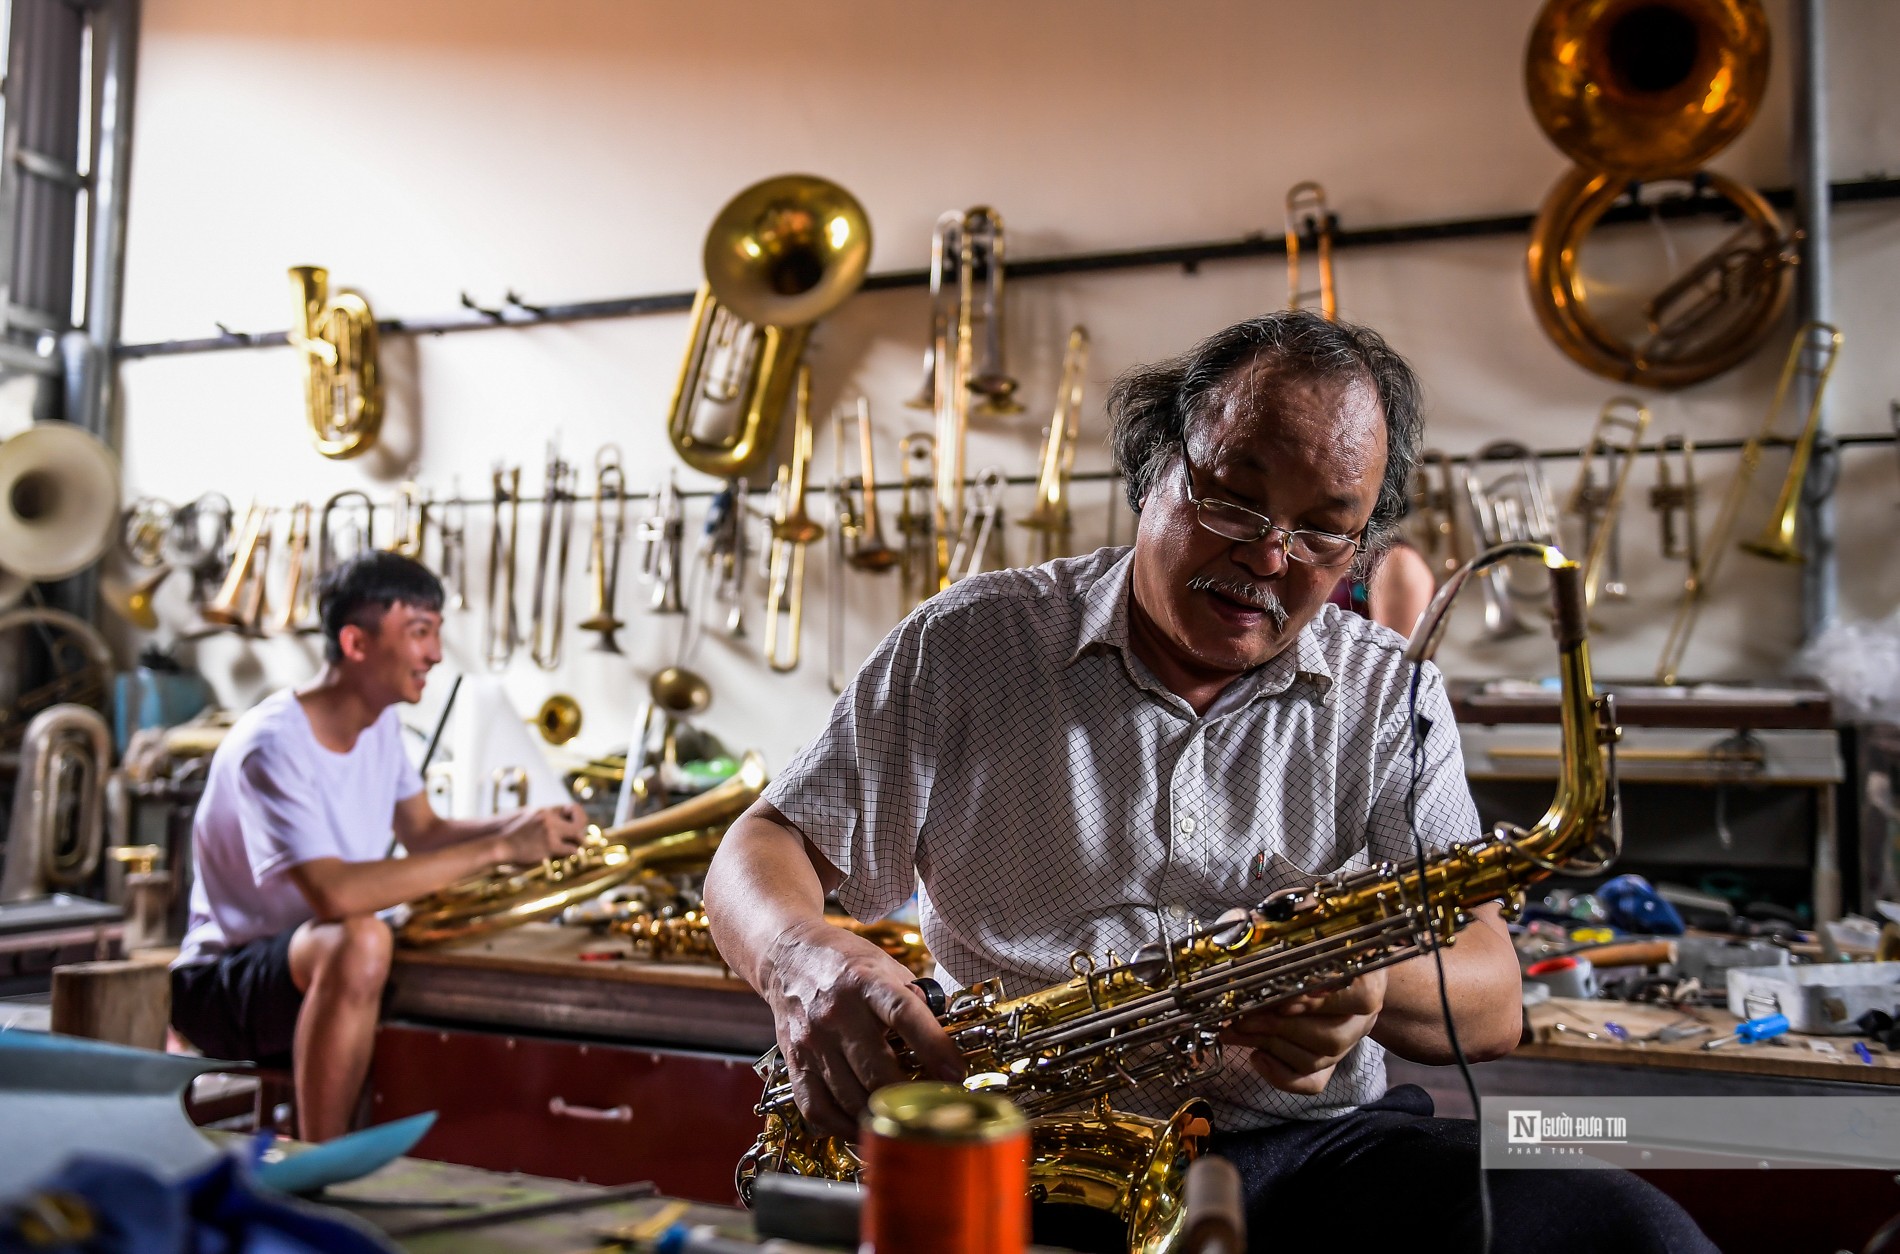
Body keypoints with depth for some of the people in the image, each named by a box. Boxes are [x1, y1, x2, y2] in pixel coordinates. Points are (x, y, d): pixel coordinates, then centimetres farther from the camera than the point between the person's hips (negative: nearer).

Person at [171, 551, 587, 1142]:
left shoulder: (381, 725, 3)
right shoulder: (272, 745, -25)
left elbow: (425, 834, 9)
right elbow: (335, 893, -37)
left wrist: (526, 827, -11)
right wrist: (499, 847, -36)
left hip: (326, 971, 8)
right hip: (224, 982, -8)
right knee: (360, 941, -37)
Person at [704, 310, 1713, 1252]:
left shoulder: (1389, 697, 8)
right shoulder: (969, 647, 4)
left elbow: (1493, 1004, 4)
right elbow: (762, 856, 4)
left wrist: (1378, 985, -21)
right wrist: (801, 959, -21)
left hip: (1314, 1144, 3)